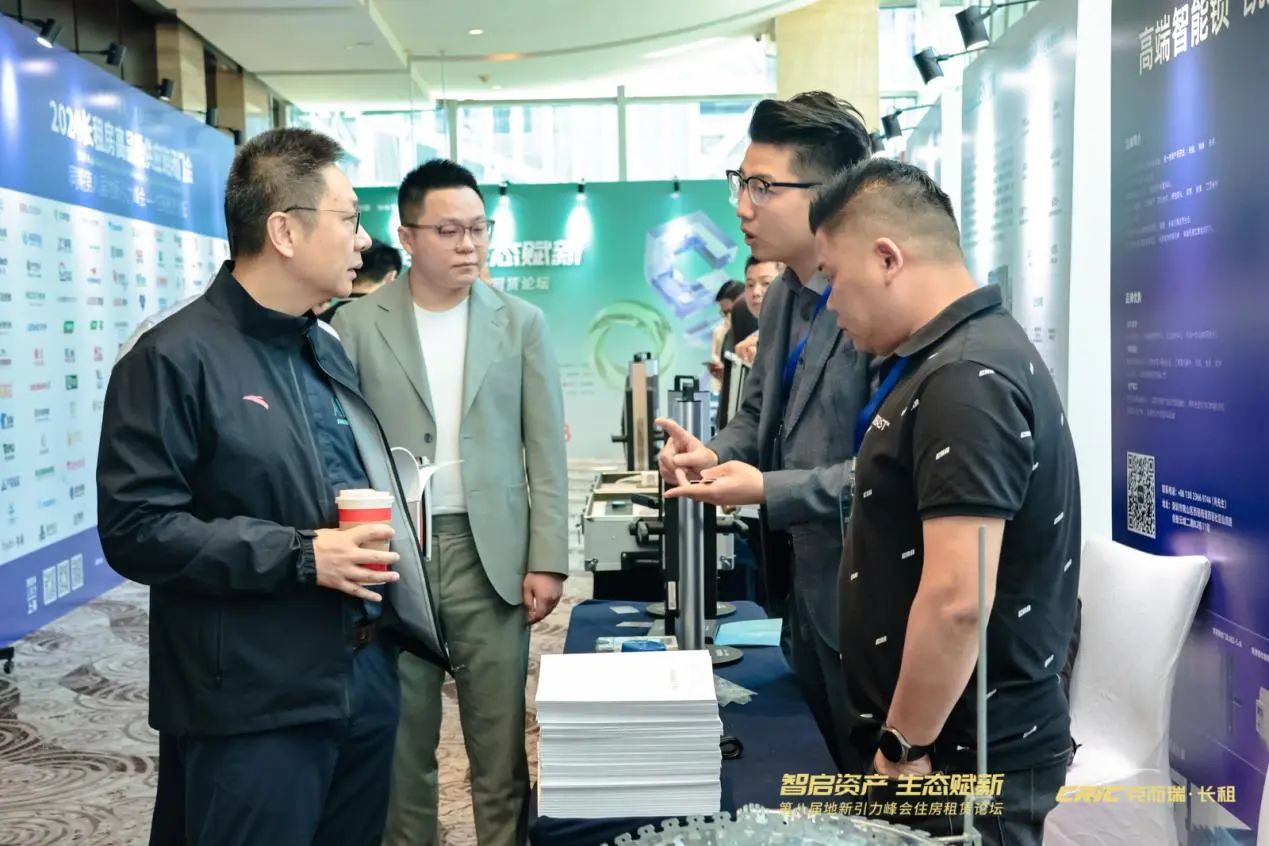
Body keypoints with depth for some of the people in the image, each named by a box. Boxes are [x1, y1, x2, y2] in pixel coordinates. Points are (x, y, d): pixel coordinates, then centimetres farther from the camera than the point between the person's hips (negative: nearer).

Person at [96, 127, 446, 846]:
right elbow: (135, 529, -18)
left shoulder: (329, 349, 14)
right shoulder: (175, 358, -12)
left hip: (368, 678, 8)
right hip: (257, 706, -7)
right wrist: (298, 555, -21)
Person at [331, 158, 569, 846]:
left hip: (490, 555, 1)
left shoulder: (521, 322, 4)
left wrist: (547, 560, -2)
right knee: (400, 735, 11)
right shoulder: (358, 324, 0)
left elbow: (546, 452, 3)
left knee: (499, 738, 7)